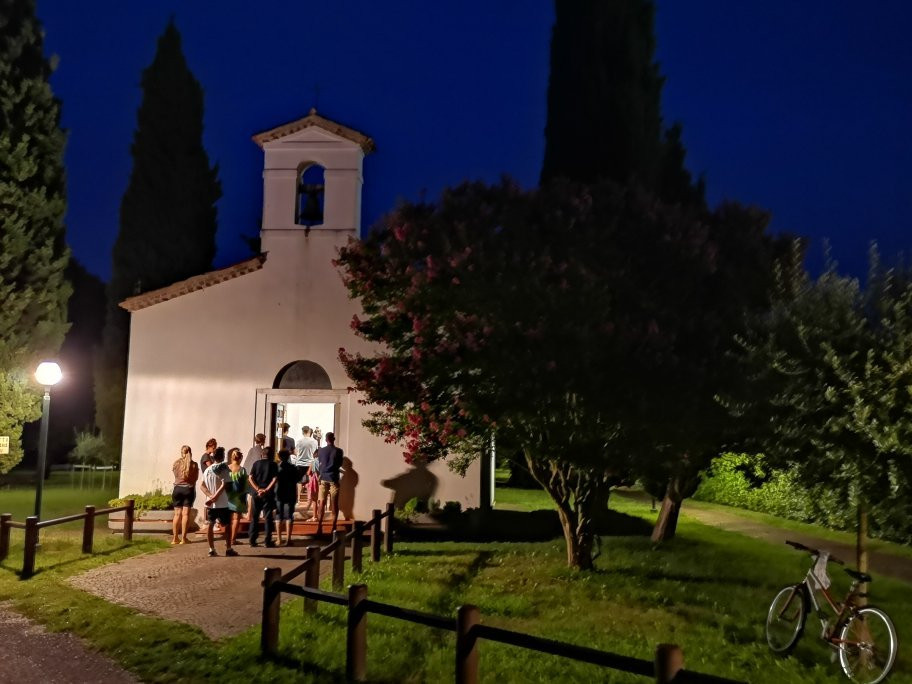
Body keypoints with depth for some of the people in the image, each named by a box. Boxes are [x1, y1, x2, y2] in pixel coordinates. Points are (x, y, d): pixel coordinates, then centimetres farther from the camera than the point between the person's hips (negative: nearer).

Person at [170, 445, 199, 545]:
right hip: (189, 489, -2)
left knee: (177, 514, 10)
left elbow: (175, 473, 13)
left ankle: (175, 538, 11)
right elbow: (196, 478, 3)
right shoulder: (194, 464, -5)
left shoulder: (176, 463, -2)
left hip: (177, 489, 2)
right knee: (185, 514, 0)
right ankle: (183, 538, -2)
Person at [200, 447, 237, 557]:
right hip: (222, 503, -5)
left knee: (210, 525, 9)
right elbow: (224, 485, -20)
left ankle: (211, 549, 8)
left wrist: (210, 496, -8)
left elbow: (203, 486, 2)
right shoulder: (223, 469, -10)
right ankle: (228, 549, 8)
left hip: (210, 504, 5)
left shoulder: (207, 470, 8)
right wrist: (215, 497, -17)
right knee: (227, 525, 6)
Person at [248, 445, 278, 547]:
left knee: (255, 517, 10)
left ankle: (252, 540, 10)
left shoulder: (256, 464, 6)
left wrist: (258, 489, -7)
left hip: (256, 493, 3)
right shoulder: (273, 464, -2)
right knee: (268, 518, 3)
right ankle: (268, 541, 2)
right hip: (268, 494, -2)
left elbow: (250, 478, -3)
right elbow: (274, 479, -12)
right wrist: (266, 490, -12)